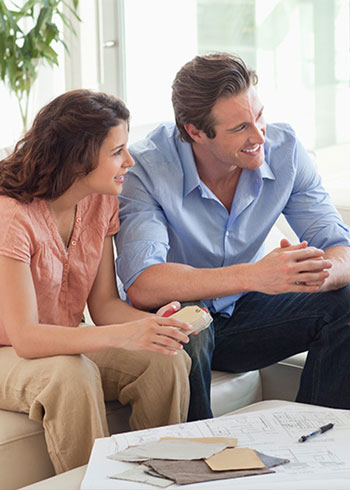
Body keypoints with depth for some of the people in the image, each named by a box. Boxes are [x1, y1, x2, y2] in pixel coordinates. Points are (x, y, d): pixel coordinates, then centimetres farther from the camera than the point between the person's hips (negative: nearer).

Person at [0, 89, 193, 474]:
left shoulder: (101, 202, -3)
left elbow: (103, 303, -3)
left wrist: (150, 323, -25)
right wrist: (123, 335, -43)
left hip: (66, 343, 6)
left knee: (165, 361, -18)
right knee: (73, 376, -37)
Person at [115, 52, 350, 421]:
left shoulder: (283, 149, -11)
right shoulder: (145, 167, -23)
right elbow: (141, 286, -36)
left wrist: (320, 272, -38)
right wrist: (253, 275, -46)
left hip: (244, 313, 4)